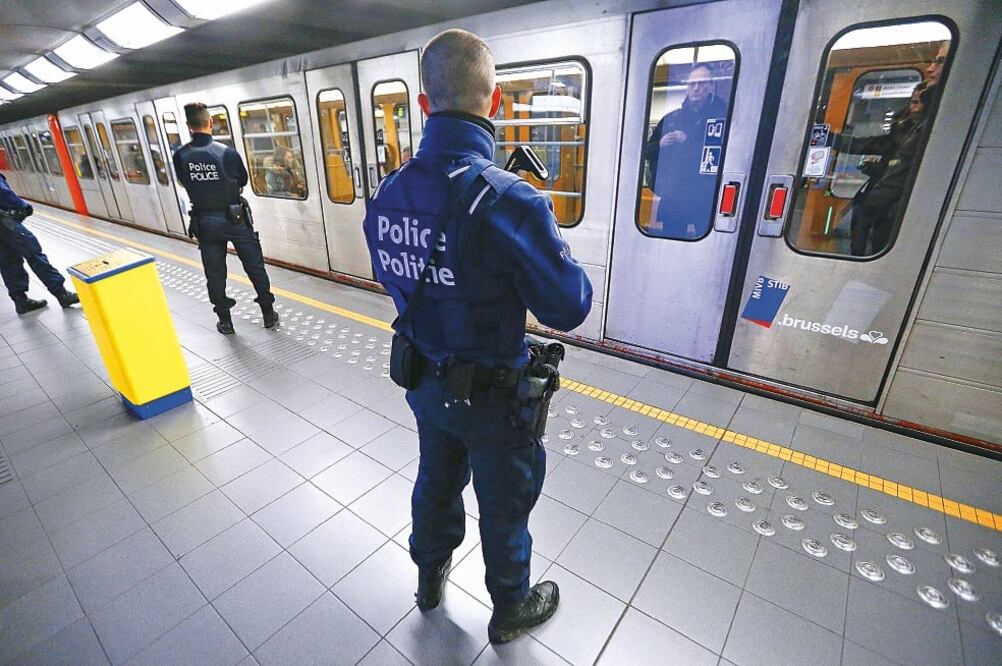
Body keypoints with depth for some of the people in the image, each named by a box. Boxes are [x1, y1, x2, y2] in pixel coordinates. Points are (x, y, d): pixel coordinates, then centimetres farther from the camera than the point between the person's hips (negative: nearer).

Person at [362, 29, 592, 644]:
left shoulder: (387, 194, -6)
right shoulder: (507, 198, -28)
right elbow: (571, 307, -19)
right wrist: (536, 221, -5)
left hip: (424, 380, 6)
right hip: (491, 393, -6)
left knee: (436, 481, 28)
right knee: (504, 504, 18)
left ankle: (430, 578, 55)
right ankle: (511, 610, 46)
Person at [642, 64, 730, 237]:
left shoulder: (722, 116, 5)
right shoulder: (671, 118, 19)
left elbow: (719, 151, -10)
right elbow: (646, 150, 20)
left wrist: (688, 141, -12)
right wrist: (660, 144, -1)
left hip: (704, 197, -4)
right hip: (671, 195, 4)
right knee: (670, 235, 8)